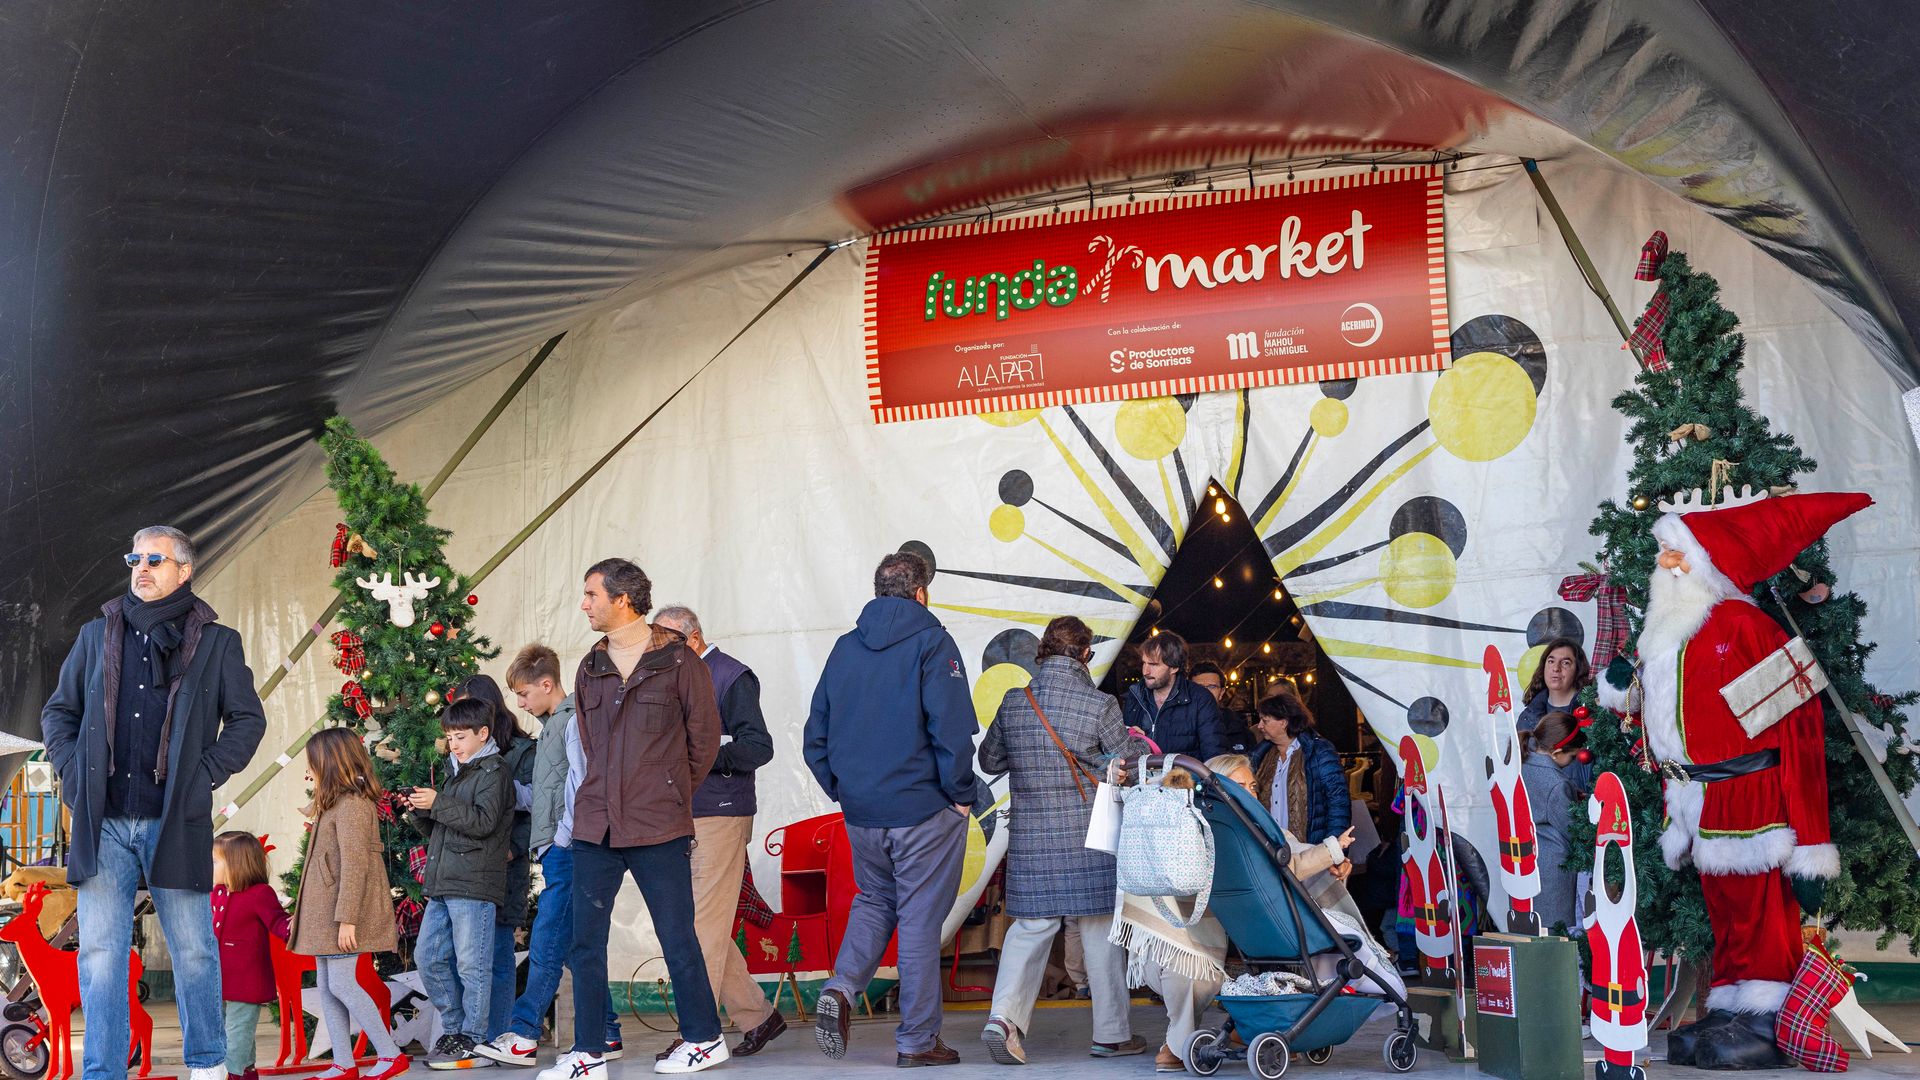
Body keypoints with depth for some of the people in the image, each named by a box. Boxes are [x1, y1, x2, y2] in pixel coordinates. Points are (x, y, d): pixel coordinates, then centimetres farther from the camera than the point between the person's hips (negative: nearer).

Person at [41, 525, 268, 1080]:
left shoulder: (216, 642, 6)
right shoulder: (97, 635, 14)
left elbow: (247, 719, 7)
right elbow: (58, 711, 19)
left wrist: (205, 775, -4)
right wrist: (73, 770, 4)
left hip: (175, 821, -2)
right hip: (103, 822, 2)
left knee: (193, 950, 4)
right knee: (100, 953, 0)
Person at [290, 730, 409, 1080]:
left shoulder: (351, 804, -13)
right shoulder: (333, 805, 19)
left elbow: (354, 864, -20)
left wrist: (347, 918, -24)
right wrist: (301, 915, 22)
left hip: (344, 912, -10)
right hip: (324, 913, 10)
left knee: (341, 984, -11)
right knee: (325, 987, 8)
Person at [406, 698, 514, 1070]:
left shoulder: (493, 771, -4)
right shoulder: (456, 772, 22)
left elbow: (483, 821, -18)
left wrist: (438, 804, -18)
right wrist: (420, 811, 6)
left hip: (474, 885, -9)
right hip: (442, 885, 9)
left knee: (471, 963, -6)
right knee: (427, 957, 9)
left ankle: (473, 1040, 0)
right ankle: (454, 1028, 19)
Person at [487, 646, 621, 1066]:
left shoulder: (573, 719, -10)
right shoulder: (549, 725, 20)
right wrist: (530, 839, 19)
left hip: (567, 848, -10)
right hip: (554, 850, 10)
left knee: (546, 946, -8)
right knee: (573, 946, 10)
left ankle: (523, 1035, -6)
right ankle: (605, 1034, 14)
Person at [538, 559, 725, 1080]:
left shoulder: (679, 661, -4)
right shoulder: (590, 668, 11)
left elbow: (704, 738, 2)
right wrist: (605, 797, 11)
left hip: (659, 828, -5)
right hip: (595, 825, 5)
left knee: (677, 936, 3)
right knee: (586, 939, 6)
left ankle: (704, 1038, 19)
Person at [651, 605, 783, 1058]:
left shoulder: (732, 677, -6)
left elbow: (758, 746, -13)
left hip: (720, 817, -8)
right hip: (684, 818, 8)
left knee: (705, 927, -7)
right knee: (698, 927, 9)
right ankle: (757, 1016, 19)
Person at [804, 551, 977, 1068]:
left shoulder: (845, 647, 8)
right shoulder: (931, 642, -8)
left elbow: (816, 735, 10)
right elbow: (952, 728, -16)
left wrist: (841, 789, 15)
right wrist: (961, 794, -7)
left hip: (860, 812, 5)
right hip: (923, 809, -5)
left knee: (873, 900, 22)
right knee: (919, 919, 3)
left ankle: (841, 988, 0)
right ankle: (917, 1040, 9)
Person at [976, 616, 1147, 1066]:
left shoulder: (1013, 703, 1)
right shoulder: (1100, 706, -9)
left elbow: (989, 761, 11)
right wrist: (1140, 746, 19)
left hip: (1030, 835, 3)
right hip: (1090, 836, -2)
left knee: (1031, 924, 9)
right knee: (1101, 928, 9)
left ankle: (1004, 1015, -8)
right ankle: (1111, 1033, 18)